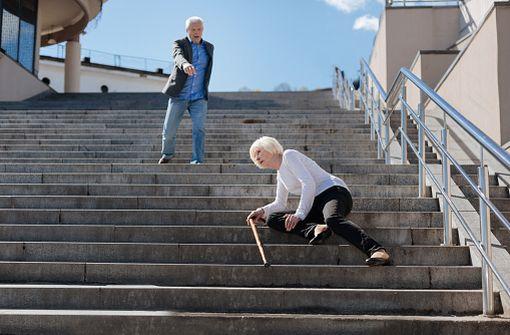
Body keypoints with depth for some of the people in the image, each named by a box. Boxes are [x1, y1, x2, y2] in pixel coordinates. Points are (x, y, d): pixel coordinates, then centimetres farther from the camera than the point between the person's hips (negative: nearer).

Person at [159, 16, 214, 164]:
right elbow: (178, 57, -27)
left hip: (199, 98, 2)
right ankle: (167, 154, 31)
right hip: (179, 96, -1)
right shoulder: (179, 44, -3)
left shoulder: (209, 47, 9)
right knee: (169, 131, 3)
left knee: (199, 129, -15)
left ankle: (197, 161, -14)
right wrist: (185, 65, -50)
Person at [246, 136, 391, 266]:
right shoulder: (280, 175, 25)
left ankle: (377, 251, -56)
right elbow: (280, 204, 32)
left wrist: (299, 214, -22)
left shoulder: (289, 155, -1)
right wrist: (263, 210, 12)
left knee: (332, 219, -42)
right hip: (317, 204, 8)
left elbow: (309, 183, -14)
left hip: (333, 192, -8)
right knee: (272, 219, -8)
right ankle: (315, 229, -32)